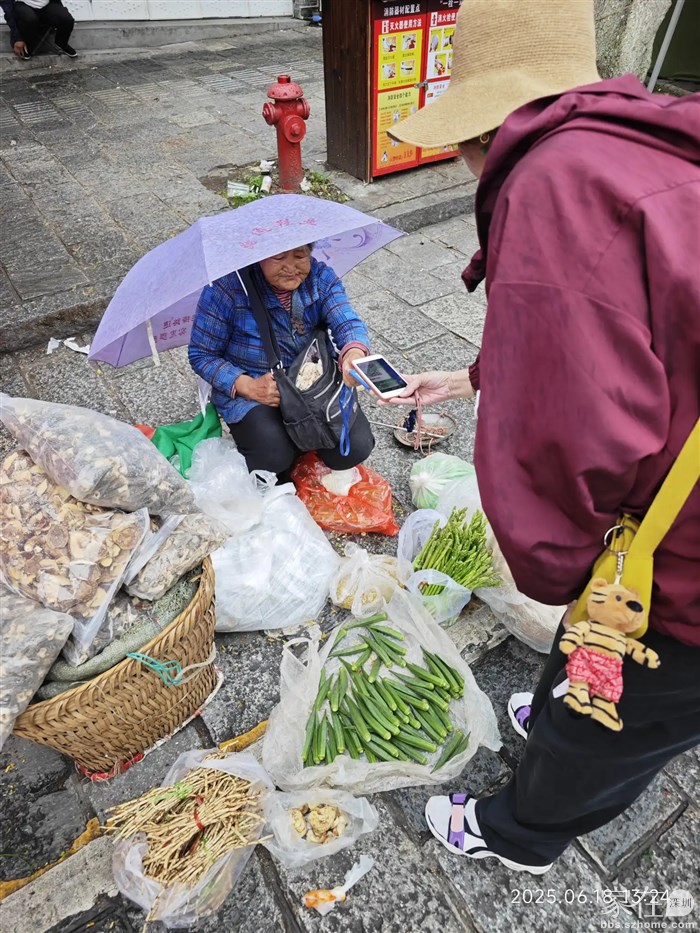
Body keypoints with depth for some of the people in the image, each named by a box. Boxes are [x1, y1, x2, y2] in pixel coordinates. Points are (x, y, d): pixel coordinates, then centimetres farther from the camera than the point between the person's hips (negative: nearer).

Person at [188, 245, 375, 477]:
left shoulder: (321, 276, -5)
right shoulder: (228, 286, -16)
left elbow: (347, 323, -21)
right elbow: (201, 355, -10)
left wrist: (354, 354, -46)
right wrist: (247, 386, -26)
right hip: (250, 390, -3)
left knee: (356, 449, -15)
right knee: (273, 456, -31)